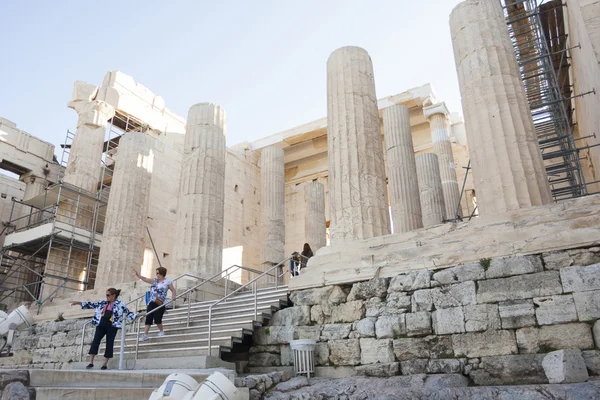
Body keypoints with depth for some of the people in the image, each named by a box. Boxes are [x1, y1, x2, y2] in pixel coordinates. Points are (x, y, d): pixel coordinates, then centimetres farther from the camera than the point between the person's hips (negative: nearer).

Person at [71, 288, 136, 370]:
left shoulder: (120, 304, 0)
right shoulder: (103, 302, 12)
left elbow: (128, 312, 3)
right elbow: (92, 304, 16)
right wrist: (79, 303, 13)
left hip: (112, 326, -4)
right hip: (101, 324, 4)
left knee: (109, 344, 0)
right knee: (95, 341, -4)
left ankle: (105, 364, 10)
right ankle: (91, 363, 2)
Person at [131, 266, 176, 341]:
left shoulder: (167, 282, -1)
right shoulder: (155, 280, 13)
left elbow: (173, 290, 2)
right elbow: (145, 279, 9)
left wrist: (173, 296, -16)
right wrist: (138, 275, -1)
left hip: (160, 304, -5)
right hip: (152, 302, 5)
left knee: (157, 319, -6)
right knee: (148, 318, 0)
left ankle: (161, 331, 21)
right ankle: (145, 335, 4)